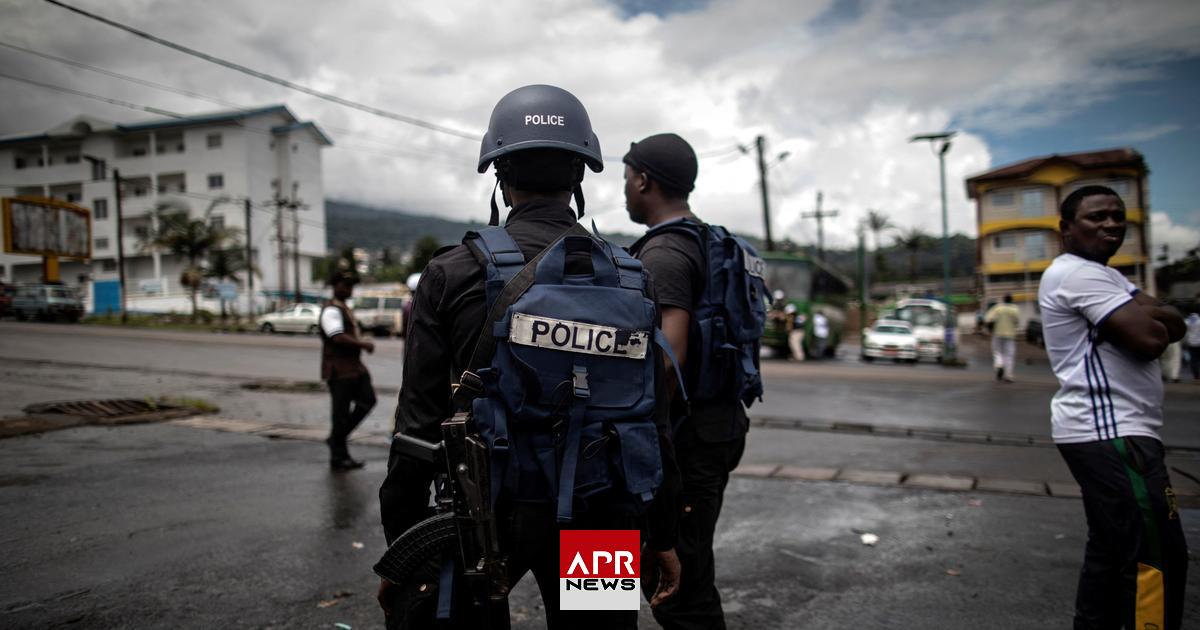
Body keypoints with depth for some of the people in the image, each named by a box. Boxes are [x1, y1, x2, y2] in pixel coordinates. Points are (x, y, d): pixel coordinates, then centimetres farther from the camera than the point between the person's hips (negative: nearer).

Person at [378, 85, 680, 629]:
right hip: (602, 517, 3)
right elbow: (654, 416, 1)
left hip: (489, 508, -2)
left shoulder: (452, 275, -8)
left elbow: (420, 421, -7)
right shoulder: (628, 277, -1)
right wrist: (662, 534, 10)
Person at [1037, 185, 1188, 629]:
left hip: (1106, 431, 11)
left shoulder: (1102, 276, 20)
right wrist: (1150, 316, 2)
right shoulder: (1078, 273, -11)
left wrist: (1145, 315, -9)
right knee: (1157, 557, -10)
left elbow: (1175, 326, 11)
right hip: (1110, 433, -11)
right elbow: (1150, 338, -19)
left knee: (1112, 550, 16)